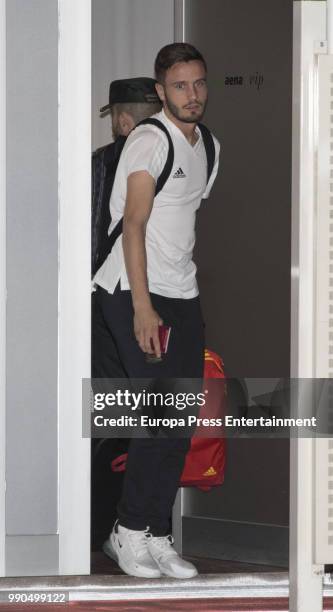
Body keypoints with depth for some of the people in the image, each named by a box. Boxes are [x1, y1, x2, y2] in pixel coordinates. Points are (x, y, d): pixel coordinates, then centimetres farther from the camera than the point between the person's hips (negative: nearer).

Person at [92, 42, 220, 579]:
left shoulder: (209, 146, 15)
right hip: (134, 292, -8)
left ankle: (156, 536, 9)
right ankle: (129, 531, -3)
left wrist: (184, 286, 17)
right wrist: (142, 307, -22)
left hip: (182, 294, 8)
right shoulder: (149, 141, -10)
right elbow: (134, 223, -16)